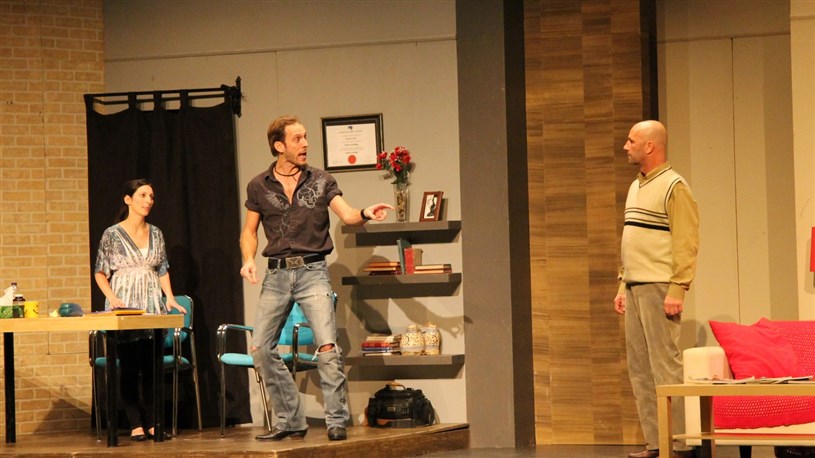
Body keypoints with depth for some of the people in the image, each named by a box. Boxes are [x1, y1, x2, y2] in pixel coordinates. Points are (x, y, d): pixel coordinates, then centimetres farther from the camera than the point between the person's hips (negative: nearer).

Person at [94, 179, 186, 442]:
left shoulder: (156, 234, 11)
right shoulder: (112, 234, -2)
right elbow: (100, 273, 1)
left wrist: (170, 297, 2)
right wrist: (112, 297, -14)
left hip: (152, 305, 4)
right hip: (124, 306, -4)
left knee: (152, 366, 1)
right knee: (129, 366, -4)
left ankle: (152, 422, 4)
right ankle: (136, 425, -2)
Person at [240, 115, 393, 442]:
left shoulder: (321, 181, 3)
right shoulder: (259, 187, 7)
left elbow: (346, 214, -8)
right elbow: (249, 231, 14)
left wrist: (365, 214, -30)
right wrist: (248, 260, -6)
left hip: (312, 271, -2)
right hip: (277, 275, 2)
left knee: (327, 347, -16)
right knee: (261, 349, -1)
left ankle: (337, 422, -8)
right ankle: (291, 421, 10)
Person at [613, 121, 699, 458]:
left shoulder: (674, 187, -8)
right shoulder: (636, 187, 19)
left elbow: (686, 243, -15)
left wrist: (677, 290, -20)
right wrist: (623, 285, 18)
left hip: (659, 289, -9)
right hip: (635, 289, 9)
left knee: (665, 365, -11)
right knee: (640, 369, 8)